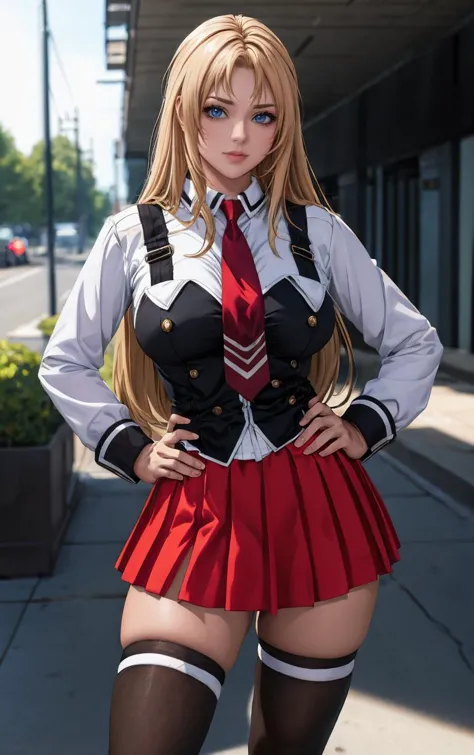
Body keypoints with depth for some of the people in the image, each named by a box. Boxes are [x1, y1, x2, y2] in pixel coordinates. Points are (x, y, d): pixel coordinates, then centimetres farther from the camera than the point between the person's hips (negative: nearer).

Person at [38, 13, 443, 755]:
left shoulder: (318, 230, 4)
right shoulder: (134, 235, 1)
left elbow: (416, 343, 15)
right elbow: (65, 363, 12)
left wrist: (365, 426, 4)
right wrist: (130, 449, 3)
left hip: (319, 507, 2)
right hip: (197, 510, -1)